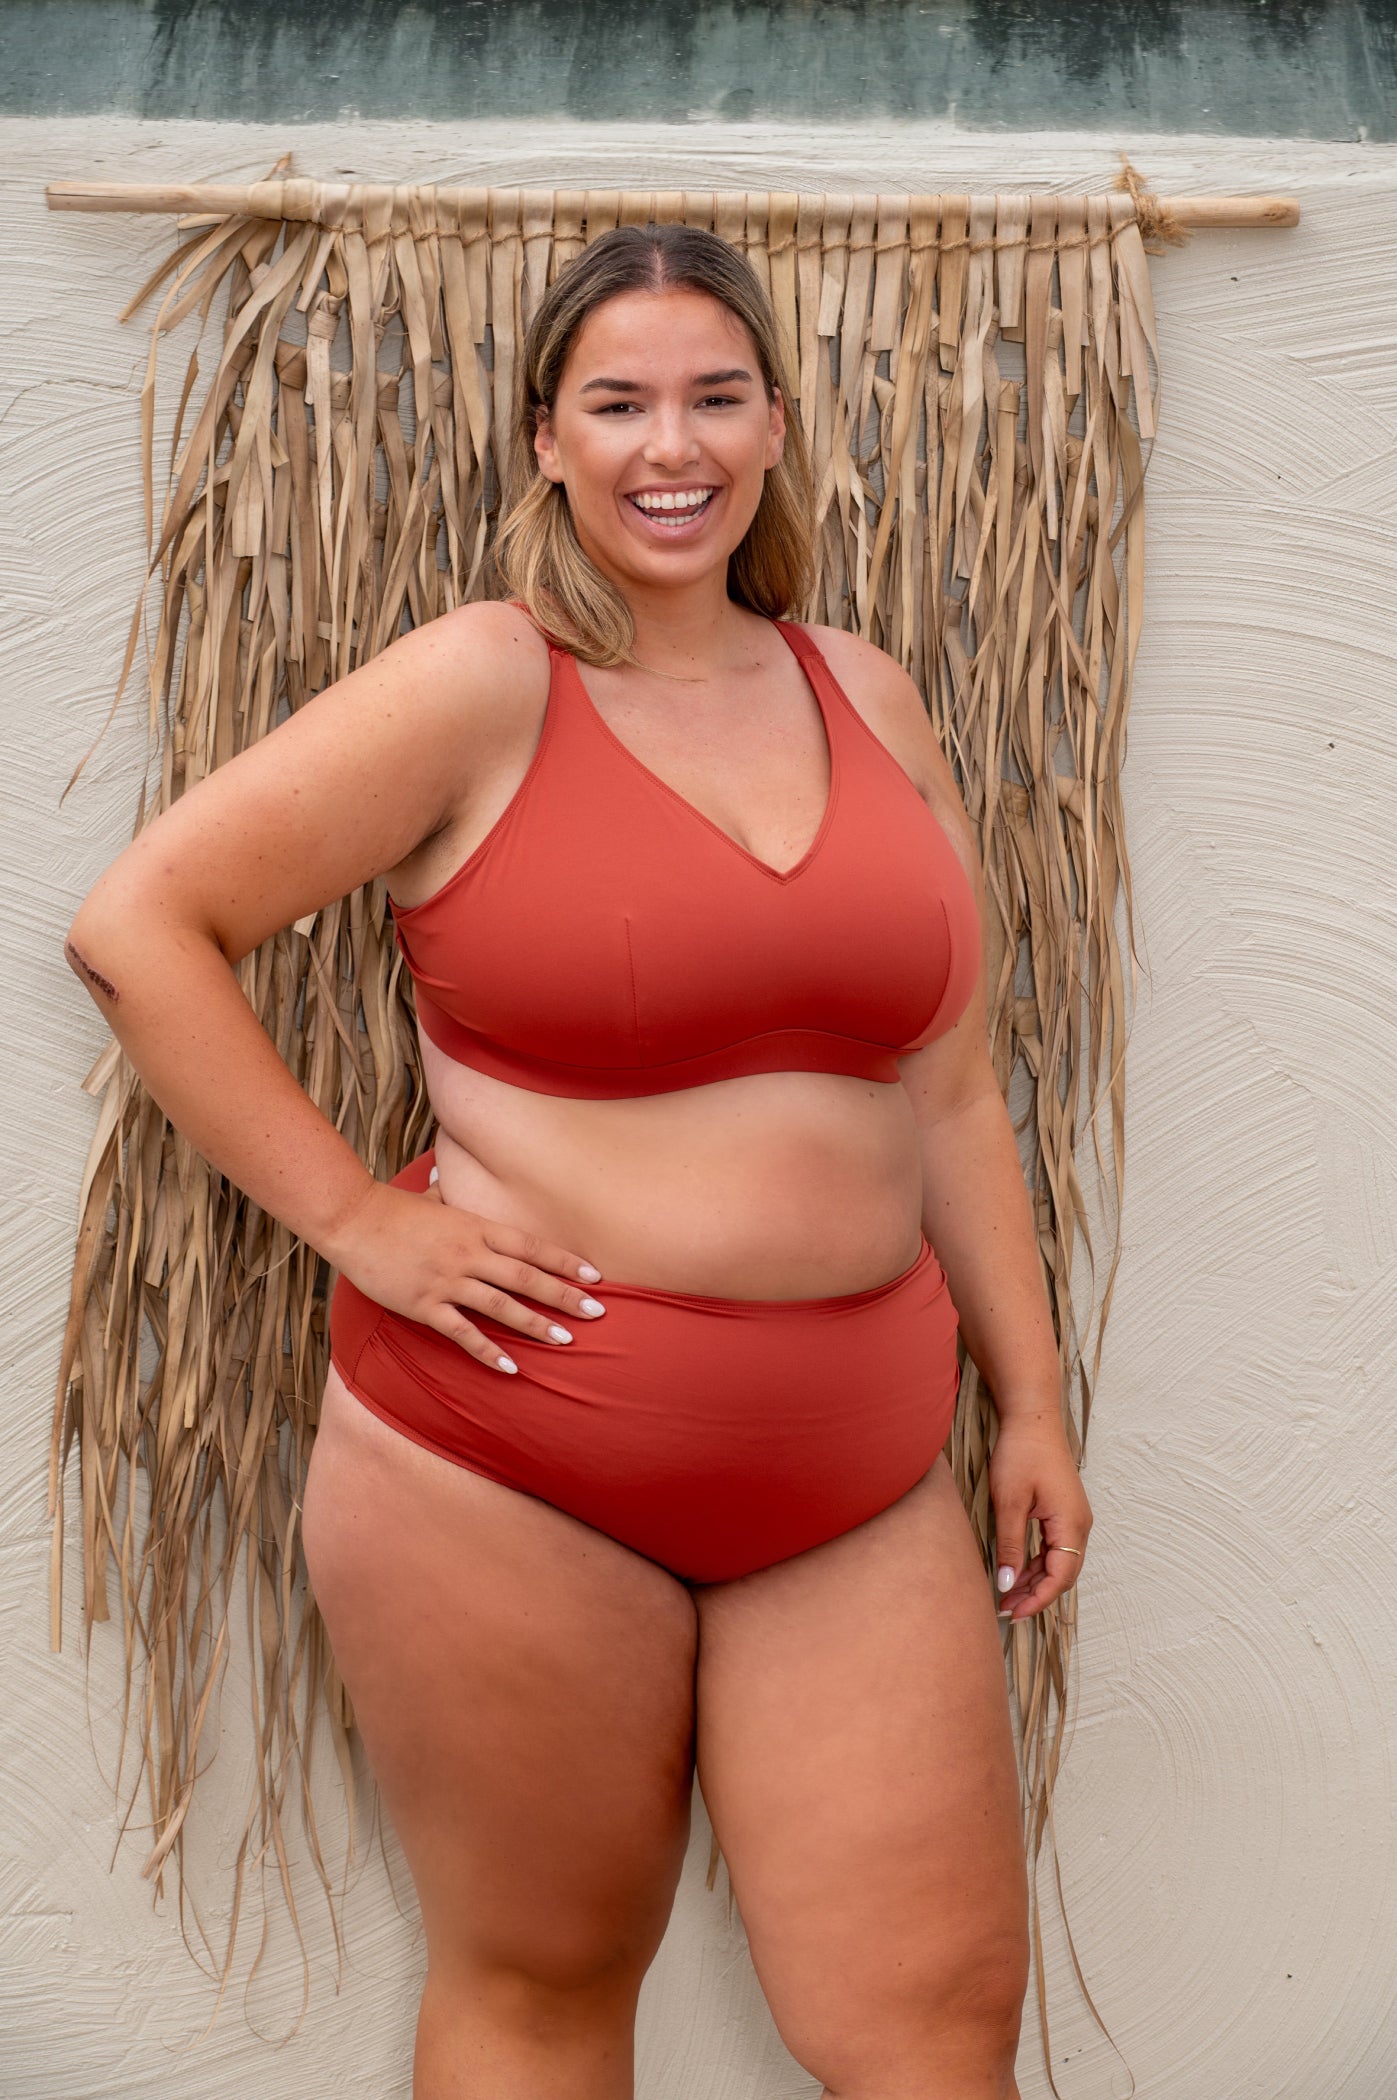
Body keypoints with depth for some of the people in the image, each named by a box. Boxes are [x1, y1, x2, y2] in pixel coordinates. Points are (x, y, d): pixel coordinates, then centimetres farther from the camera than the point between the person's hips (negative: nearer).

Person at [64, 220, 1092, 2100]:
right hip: (512, 1469, -4)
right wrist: (354, 1218, -11)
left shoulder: (870, 700, 9)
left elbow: (952, 1091, 13)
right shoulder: (481, 687, -6)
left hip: (860, 1483, 4)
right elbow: (137, 928, -7)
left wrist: (1031, 1401, 13)